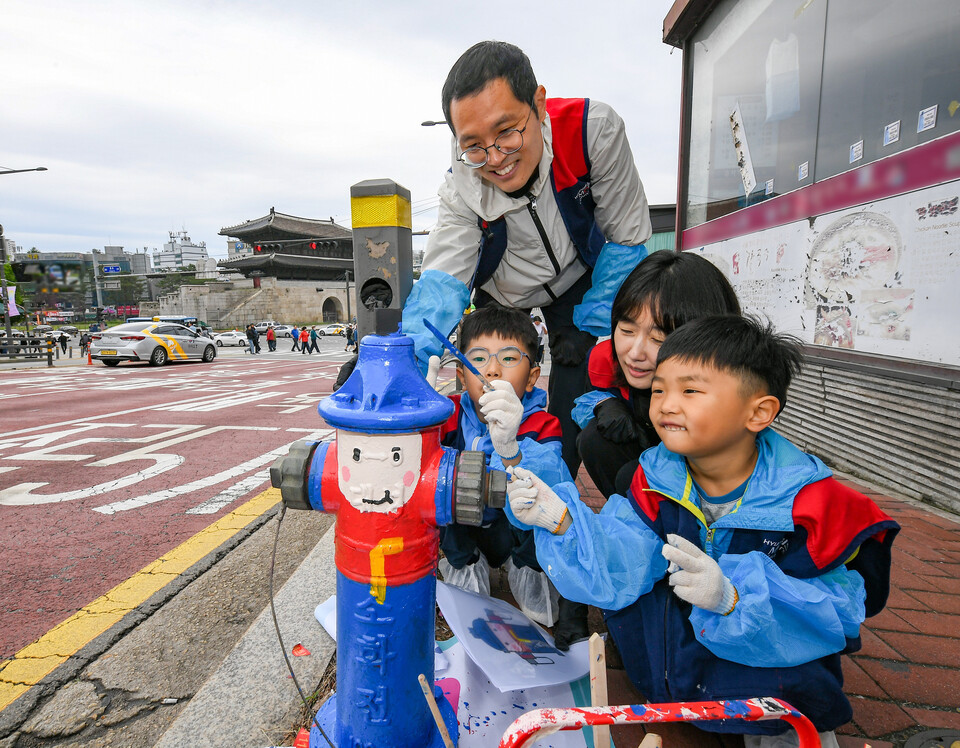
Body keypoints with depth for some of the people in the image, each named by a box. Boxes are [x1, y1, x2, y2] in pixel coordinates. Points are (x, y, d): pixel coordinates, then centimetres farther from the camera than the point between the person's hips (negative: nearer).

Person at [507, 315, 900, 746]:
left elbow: (836, 611, -25)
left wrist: (733, 598, -42)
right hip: (680, 626, 3)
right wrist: (562, 521, -36)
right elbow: (617, 569, -18)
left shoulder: (808, 502, -23)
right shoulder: (656, 478, -12)